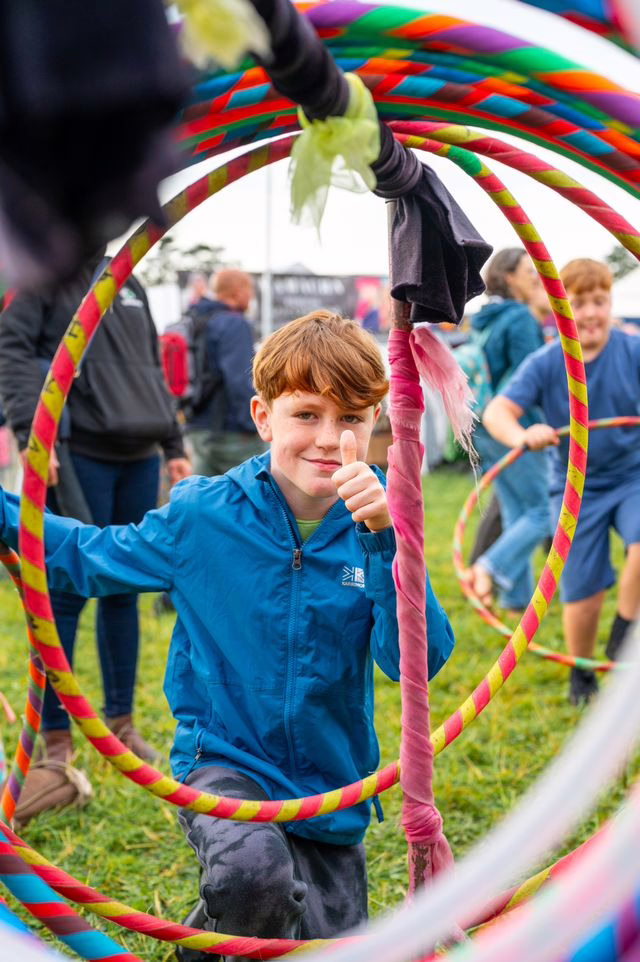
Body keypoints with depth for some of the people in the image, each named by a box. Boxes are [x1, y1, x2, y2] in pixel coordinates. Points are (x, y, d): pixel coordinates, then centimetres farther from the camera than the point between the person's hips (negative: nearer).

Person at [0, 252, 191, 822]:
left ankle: (121, 724, 24)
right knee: (69, 592, -5)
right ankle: (57, 752, 2)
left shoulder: (127, 282, 18)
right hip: (78, 455, -6)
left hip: (139, 457, 6)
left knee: (124, 589, 12)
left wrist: (173, 446, 20)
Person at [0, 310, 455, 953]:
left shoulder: (374, 529, -9)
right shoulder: (203, 516, -11)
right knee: (253, 870, -35)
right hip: (223, 762, -3)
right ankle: (210, 940, 2)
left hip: (330, 787, 3)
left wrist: (384, 540, -33)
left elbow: (418, 661, -21)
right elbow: (86, 558, 6)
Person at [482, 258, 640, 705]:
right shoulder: (545, 364, -10)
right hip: (576, 487, 0)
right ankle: (581, 672, 31)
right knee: (582, 590, 4)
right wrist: (521, 435, -43)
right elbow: (496, 411, -20)